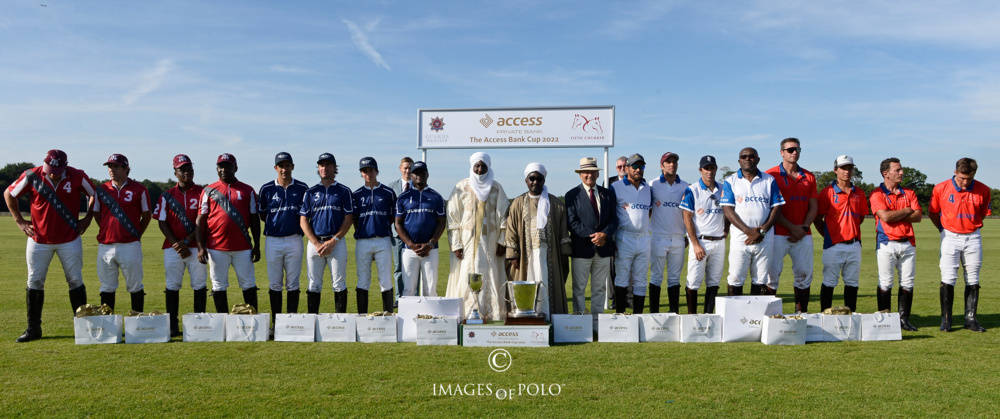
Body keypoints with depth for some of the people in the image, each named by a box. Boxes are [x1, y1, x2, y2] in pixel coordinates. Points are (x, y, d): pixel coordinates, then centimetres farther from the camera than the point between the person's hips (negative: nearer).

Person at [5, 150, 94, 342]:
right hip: (39, 239, 1)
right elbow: (9, 194, 6)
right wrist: (20, 221, 2)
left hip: (70, 240, -1)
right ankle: (33, 329, 14)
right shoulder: (32, 176, -9)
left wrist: (88, 219, 1)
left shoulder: (77, 177, -10)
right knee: (34, 282, 5)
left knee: (75, 281, 3)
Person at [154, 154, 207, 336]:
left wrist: (186, 241, -11)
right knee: (172, 287, 2)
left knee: (199, 285, -1)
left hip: (195, 247, -2)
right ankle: (172, 327, 6)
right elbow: (162, 223, 4)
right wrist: (176, 244, -8)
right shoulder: (167, 196, 9)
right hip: (172, 248, 2)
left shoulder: (202, 193, 3)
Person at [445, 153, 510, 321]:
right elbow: (453, 217, 0)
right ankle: (466, 315, 1)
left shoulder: (496, 188, 8)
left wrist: (502, 241, -3)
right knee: (466, 278, -4)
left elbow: (504, 216, 6)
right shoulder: (461, 187, 4)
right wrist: (456, 244, -7)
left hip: (490, 242, 1)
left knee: (490, 278, -1)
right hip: (468, 242, -1)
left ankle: (492, 315, 5)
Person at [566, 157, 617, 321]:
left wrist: (604, 234, -14)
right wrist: (592, 236, -17)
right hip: (581, 248, -3)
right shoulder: (572, 195, 1)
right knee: (579, 288, 3)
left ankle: (597, 319, 18)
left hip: (604, 248, 3)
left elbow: (614, 219, 6)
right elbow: (572, 222, -7)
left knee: (600, 288, 9)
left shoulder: (608, 194, 11)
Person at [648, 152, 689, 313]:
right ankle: (654, 312, 6)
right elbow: (647, 210, 3)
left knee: (675, 278, 7)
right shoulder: (653, 185, 0)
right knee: (656, 277, 1)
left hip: (678, 238, 3)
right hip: (658, 238, -3)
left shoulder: (684, 186, 9)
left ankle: (674, 312, 12)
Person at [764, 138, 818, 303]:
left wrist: (804, 227, -5)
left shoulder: (809, 177, 14)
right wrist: (792, 227, -11)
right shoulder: (771, 175, 0)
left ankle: (801, 314, 14)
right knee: (772, 274, -4)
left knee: (804, 275, 5)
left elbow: (813, 207, 12)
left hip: (803, 235, 4)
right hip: (778, 234, -4)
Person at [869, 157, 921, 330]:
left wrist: (895, 216, -10)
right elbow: (885, 216, -16)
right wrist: (906, 211, -2)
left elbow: (918, 216, 2)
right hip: (887, 244, -5)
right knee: (885, 283, -1)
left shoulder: (909, 193, 14)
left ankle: (904, 318, 13)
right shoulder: (877, 194, -2)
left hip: (907, 243, 5)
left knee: (907, 282, 5)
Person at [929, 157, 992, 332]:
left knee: (972, 280, 6)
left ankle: (970, 319, 14)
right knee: (948, 279, -4)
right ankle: (946, 320, 2)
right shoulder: (941, 189, -7)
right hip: (950, 237, -2)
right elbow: (933, 213, 6)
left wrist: (970, 227, 9)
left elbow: (983, 214, 11)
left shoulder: (983, 190, -4)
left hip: (973, 237, 2)